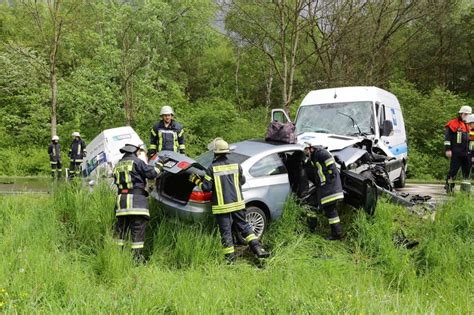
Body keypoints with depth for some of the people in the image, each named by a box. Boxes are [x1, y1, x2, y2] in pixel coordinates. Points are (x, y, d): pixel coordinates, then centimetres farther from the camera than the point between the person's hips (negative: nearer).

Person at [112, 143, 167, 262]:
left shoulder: (118, 164, 18)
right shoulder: (136, 161, -3)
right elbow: (151, 173, -5)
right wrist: (159, 163, 9)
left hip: (121, 198, 7)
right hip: (136, 198, -7)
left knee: (121, 227, 13)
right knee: (138, 228, -4)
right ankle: (137, 256, -6)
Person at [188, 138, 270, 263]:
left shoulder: (212, 168, -10)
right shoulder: (236, 165, 1)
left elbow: (206, 187, -9)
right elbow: (242, 181, 14)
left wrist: (196, 180, 7)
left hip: (221, 206, -3)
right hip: (237, 203, 3)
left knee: (225, 231, 6)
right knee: (244, 226, 14)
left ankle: (230, 257, 11)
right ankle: (258, 249, 5)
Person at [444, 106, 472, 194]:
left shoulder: (466, 125, 19)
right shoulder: (453, 124, -6)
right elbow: (447, 138, -10)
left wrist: (468, 151, 22)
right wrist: (448, 149, -16)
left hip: (465, 153, 7)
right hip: (456, 153, -7)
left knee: (467, 170, 6)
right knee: (453, 170, -4)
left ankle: (466, 189, 12)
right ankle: (449, 187, 6)